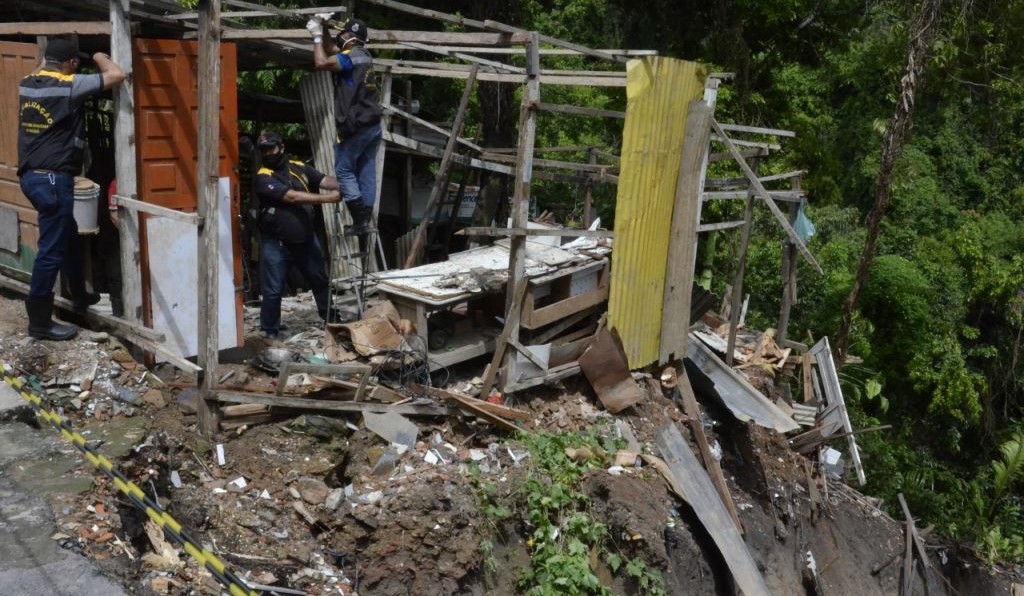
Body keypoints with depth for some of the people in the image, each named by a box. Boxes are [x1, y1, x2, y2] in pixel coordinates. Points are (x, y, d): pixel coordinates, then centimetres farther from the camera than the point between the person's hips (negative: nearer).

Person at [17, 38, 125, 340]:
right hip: (53, 179, -9)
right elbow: (117, 75, -13)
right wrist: (99, 56, 4)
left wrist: (49, 60, 28)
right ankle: (39, 321, 4)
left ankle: (79, 295, 42)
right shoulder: (70, 86, -14)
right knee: (51, 249, -3)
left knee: (68, 236, 25)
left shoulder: (27, 84, 9)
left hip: (30, 176, 9)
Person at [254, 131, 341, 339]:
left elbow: (326, 181, -4)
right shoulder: (263, 177, -13)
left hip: (306, 239, 5)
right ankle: (269, 332, 15)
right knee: (273, 290, 1)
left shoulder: (299, 168, 4)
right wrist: (328, 198, -27)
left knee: (321, 281, 18)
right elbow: (292, 197, -24)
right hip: (276, 244, -5)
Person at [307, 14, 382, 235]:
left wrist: (317, 36, -10)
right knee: (366, 172, 8)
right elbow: (332, 51, 26)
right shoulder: (362, 56, 13)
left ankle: (359, 219, -8)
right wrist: (322, 31, 15)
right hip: (372, 125, 9)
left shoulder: (351, 57, -14)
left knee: (344, 171, -1)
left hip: (355, 127, -8)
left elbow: (321, 63, -22)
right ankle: (365, 219, 9)